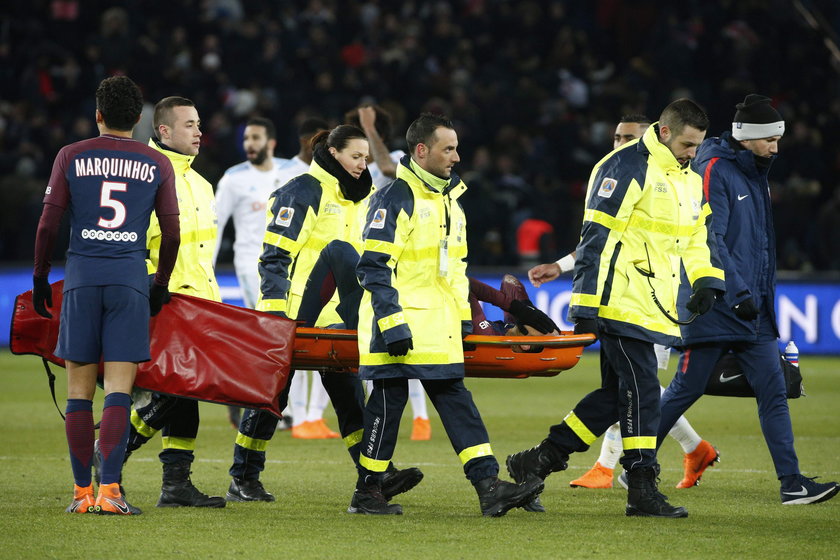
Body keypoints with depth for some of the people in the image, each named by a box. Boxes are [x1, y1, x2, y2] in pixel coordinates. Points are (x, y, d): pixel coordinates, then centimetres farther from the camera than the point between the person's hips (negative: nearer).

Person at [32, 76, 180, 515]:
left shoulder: (71, 157, 5)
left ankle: (82, 491, 8)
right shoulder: (157, 165, 6)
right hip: (130, 280, 0)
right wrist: (160, 286, 20)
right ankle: (109, 490, -12)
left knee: (79, 389, 6)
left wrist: (40, 276, 14)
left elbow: (48, 225, 3)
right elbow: (171, 234, 7)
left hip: (81, 277, 0)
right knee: (119, 388, -3)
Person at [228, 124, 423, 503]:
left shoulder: (357, 199, 15)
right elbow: (274, 257, -14)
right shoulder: (303, 192, -9)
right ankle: (242, 481, 11)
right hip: (292, 314, -7)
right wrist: (275, 315, -22)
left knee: (348, 394, -3)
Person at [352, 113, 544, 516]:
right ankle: (366, 493, 7)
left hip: (438, 328, 8)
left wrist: (464, 317, 20)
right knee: (389, 401, -3)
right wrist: (391, 320, -20)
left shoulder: (449, 200, 17)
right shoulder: (394, 198, -10)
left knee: (455, 399, 3)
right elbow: (374, 266, -14)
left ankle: (488, 486, -4)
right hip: (400, 327, -8)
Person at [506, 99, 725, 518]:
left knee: (618, 393, 10)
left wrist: (705, 280, 5)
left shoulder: (690, 179, 16)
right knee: (641, 390, -10)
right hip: (621, 305, -9)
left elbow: (699, 236, 25)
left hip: (652, 307, 9)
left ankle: (540, 460, 17)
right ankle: (642, 490, -6)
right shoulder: (626, 166, -12)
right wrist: (589, 305, -18)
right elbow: (598, 236, -15)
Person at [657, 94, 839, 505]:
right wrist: (738, 293, -23)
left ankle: (792, 482, -4)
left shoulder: (756, 174, 15)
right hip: (715, 310, -8)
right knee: (686, 390, 0)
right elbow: (710, 239, -19)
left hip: (753, 311, 8)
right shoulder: (715, 171, -11)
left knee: (773, 390, 0)